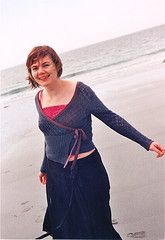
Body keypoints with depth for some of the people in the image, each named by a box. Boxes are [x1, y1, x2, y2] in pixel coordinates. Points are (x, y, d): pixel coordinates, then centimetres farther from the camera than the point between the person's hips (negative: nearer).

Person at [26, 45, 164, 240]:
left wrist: (146, 142, -11)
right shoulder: (39, 98, 3)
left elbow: (110, 118, -7)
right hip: (56, 175, 5)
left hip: (86, 171, -4)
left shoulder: (79, 90, -13)